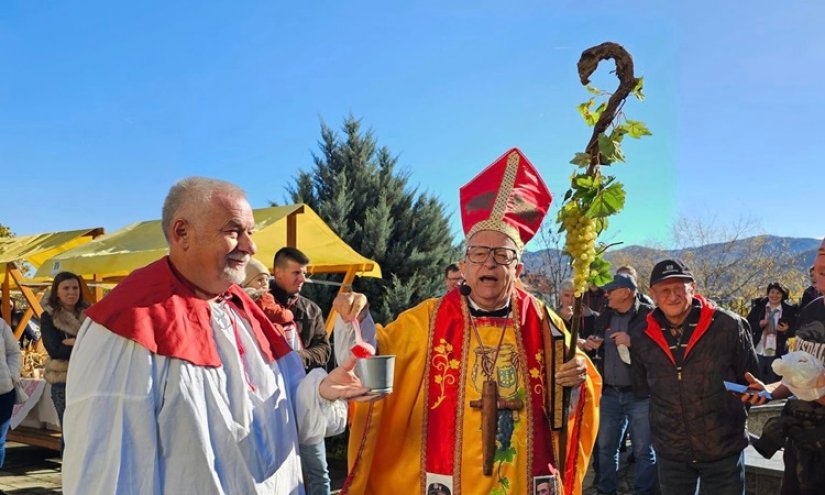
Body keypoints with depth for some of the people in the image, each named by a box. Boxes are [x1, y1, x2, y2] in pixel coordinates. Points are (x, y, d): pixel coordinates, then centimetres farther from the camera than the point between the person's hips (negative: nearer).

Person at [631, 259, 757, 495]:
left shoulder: (728, 326, -11)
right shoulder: (643, 337, -3)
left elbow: (749, 378, 2)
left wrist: (734, 415, 6)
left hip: (724, 448, -2)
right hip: (670, 452, 3)